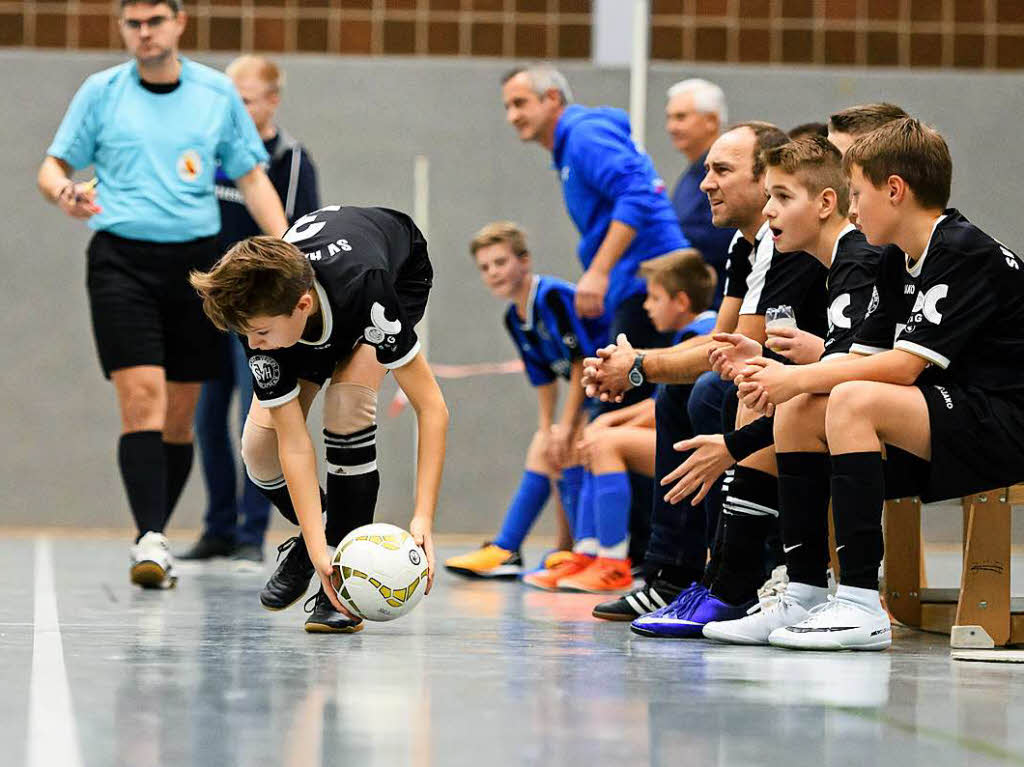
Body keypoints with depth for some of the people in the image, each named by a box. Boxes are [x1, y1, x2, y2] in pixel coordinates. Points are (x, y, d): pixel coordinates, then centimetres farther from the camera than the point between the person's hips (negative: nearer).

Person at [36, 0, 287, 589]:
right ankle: (150, 540, -21)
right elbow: (54, 166, 9)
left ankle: (156, 537, 17)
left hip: (196, 260, 2)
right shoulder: (101, 92, 5)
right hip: (122, 258, -2)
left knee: (180, 413, 5)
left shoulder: (218, 93, 9)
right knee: (142, 396, -16)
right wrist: (65, 193, -15)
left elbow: (252, 178, 12)